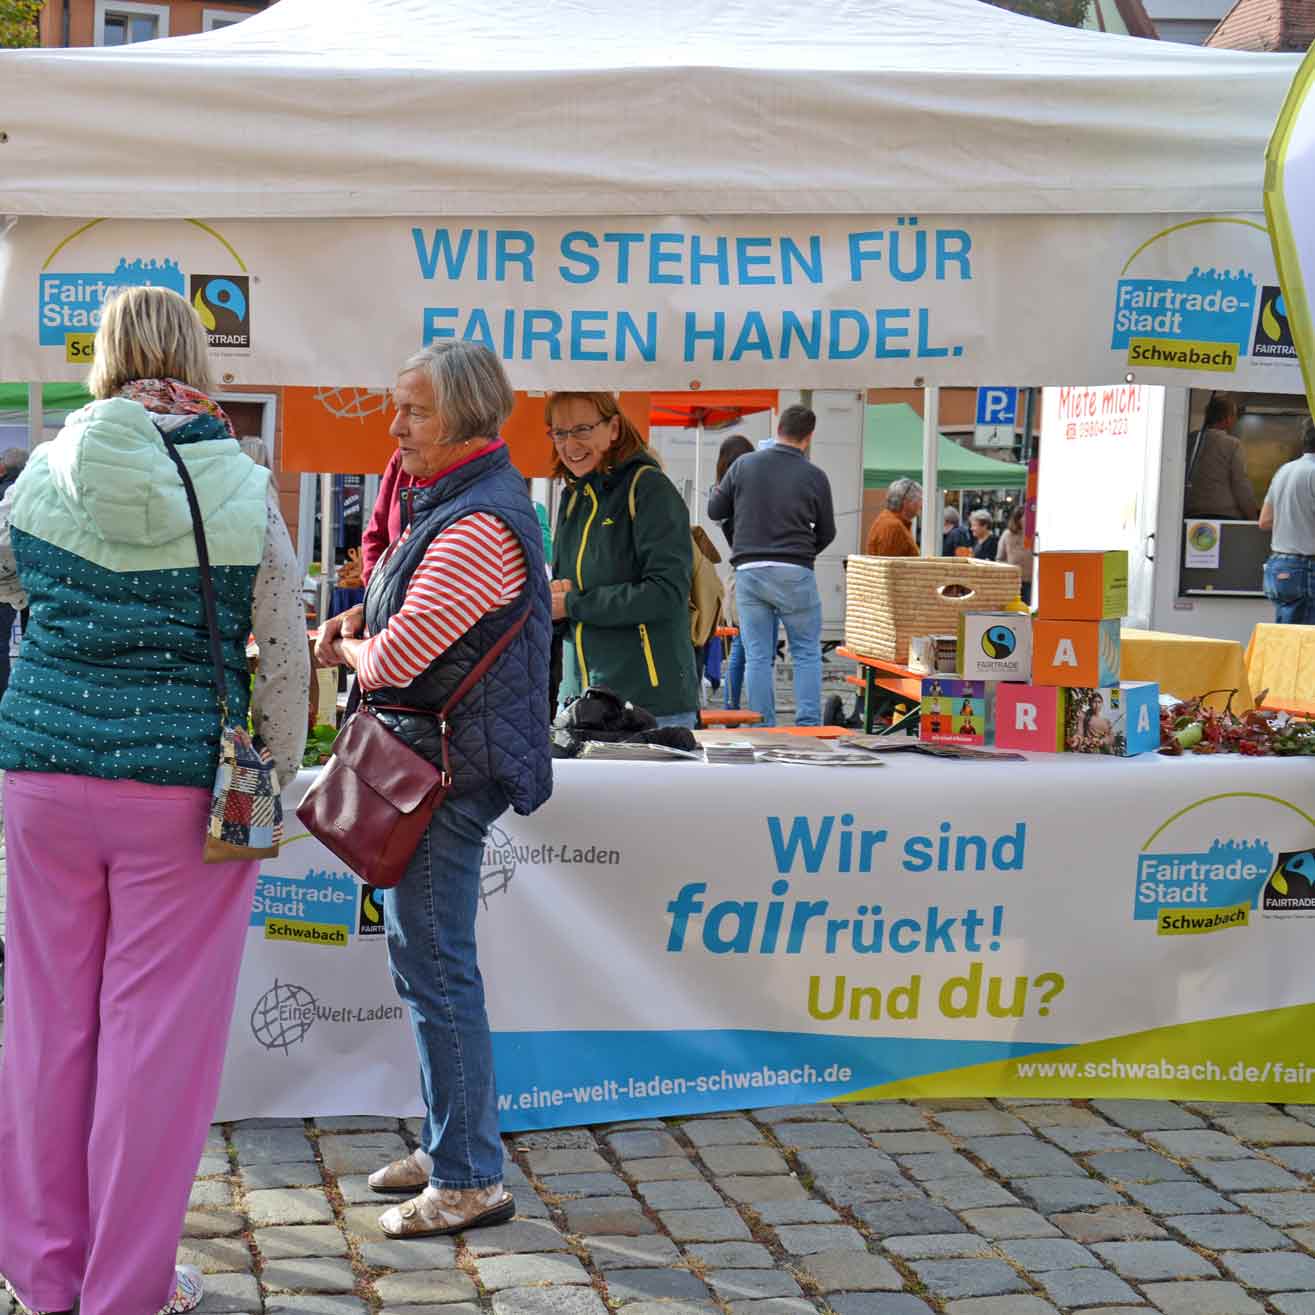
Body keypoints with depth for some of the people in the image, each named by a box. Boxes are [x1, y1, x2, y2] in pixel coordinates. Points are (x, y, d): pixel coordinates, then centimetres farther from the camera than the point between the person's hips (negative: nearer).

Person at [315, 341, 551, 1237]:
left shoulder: (478, 523, -21)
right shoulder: (451, 500, 14)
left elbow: (396, 659, -23)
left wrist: (350, 648, -1)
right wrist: (362, 619, 6)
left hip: (447, 764, -11)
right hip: (429, 757, 11)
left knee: (434, 968, -5)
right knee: (429, 961, 18)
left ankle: (470, 1181, 2)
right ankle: (449, 1146, 30)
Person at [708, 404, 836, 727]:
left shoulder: (744, 465, 2)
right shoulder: (814, 477, -2)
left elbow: (714, 511, 11)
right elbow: (826, 533, 9)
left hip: (749, 570, 2)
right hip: (794, 573, -2)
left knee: (757, 656, 6)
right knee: (807, 653, 9)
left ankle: (762, 728, 7)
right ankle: (808, 726, 3)